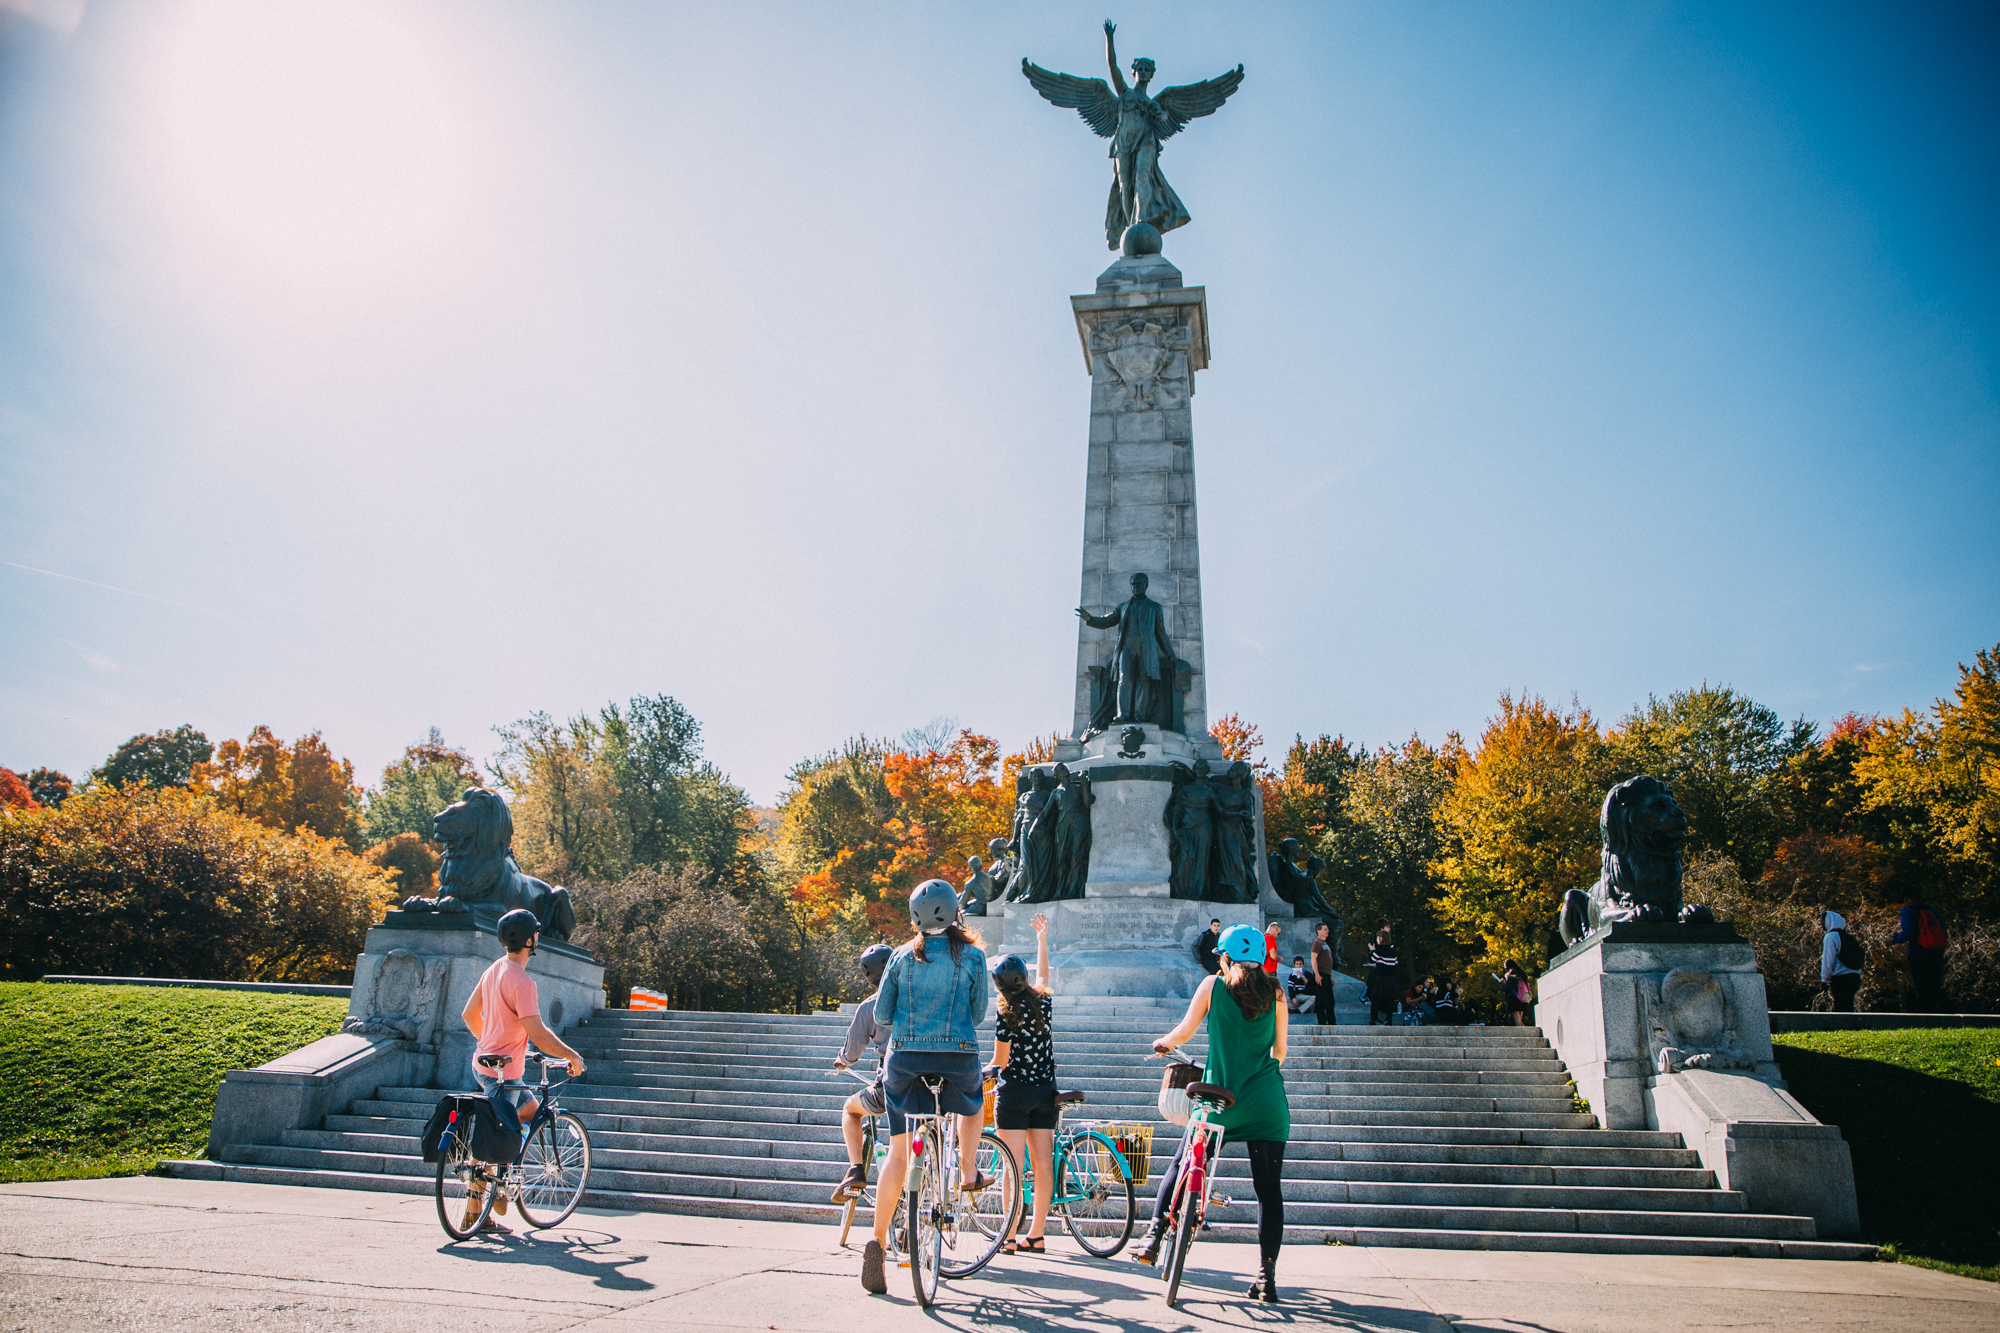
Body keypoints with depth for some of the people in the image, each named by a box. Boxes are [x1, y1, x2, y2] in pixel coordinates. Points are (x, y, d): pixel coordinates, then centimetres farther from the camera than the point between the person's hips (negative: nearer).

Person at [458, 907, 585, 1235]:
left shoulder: (493, 970, 7)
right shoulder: (521, 981, -22)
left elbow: (469, 1015, 16)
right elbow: (538, 1034, -25)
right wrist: (573, 1056, -14)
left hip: (484, 1061, 10)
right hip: (502, 1071, -10)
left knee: (531, 1110, 24)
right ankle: (474, 1212, 8)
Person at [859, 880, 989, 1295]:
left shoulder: (902, 956, 6)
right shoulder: (972, 956, 2)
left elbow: (881, 1014, 9)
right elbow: (978, 1013, 8)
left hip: (904, 1057, 1)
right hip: (958, 1058, -1)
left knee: (898, 1153, 5)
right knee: (973, 1105, 34)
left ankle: (878, 1241, -3)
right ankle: (967, 1175, 25)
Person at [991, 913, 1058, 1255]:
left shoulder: (1007, 1015, -13)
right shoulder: (1044, 1002, 3)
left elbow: (1000, 1062, -10)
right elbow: (1043, 976, 25)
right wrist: (1042, 939, 37)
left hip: (1014, 1092, -6)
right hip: (1046, 1092, 6)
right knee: (1044, 1165, 7)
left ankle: (1010, 1237, 0)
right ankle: (1037, 1236, 14)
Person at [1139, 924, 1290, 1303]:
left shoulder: (1213, 985, 1)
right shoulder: (1274, 991, 5)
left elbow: (1184, 1032, 3)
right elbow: (1280, 1050, 10)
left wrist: (1162, 1042, 24)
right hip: (1267, 1101, 1)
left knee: (1181, 1166, 17)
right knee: (1269, 1189, 4)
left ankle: (1154, 1236, 10)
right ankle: (1267, 1277, 3)